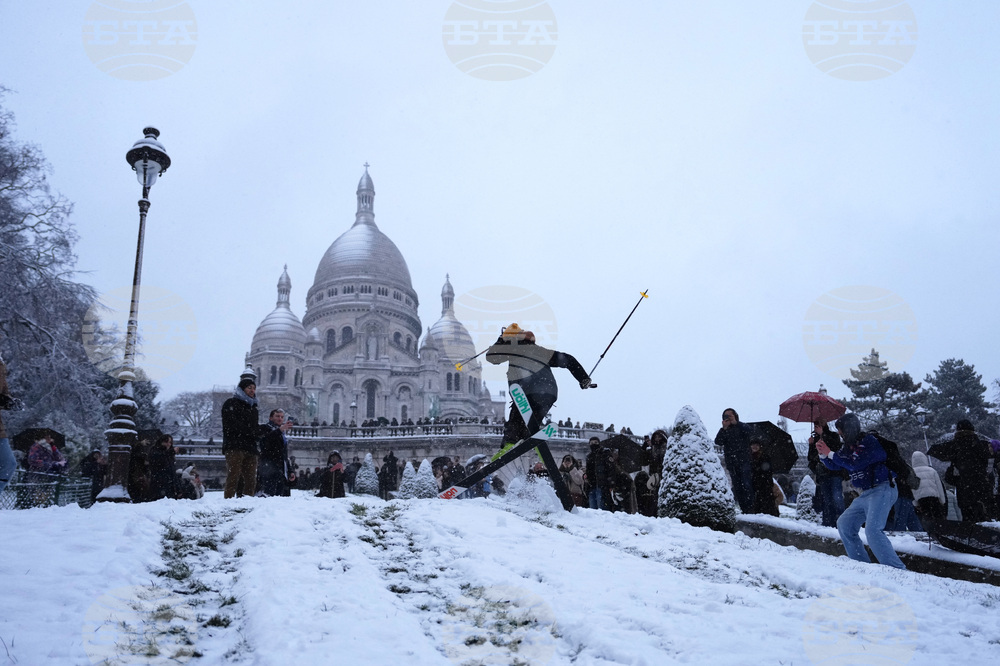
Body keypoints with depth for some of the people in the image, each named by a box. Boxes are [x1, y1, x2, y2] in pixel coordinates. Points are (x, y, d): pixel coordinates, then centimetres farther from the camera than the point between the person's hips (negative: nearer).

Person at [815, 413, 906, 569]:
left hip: (882, 490, -10)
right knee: (844, 524, 11)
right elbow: (834, 465, 17)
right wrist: (823, 454, -2)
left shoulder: (869, 441, -16)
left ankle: (897, 569, -23)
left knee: (873, 530, -24)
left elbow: (854, 464, -25)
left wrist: (830, 453, -18)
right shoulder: (849, 446, 12)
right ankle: (861, 563, 16)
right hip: (866, 494, 10)